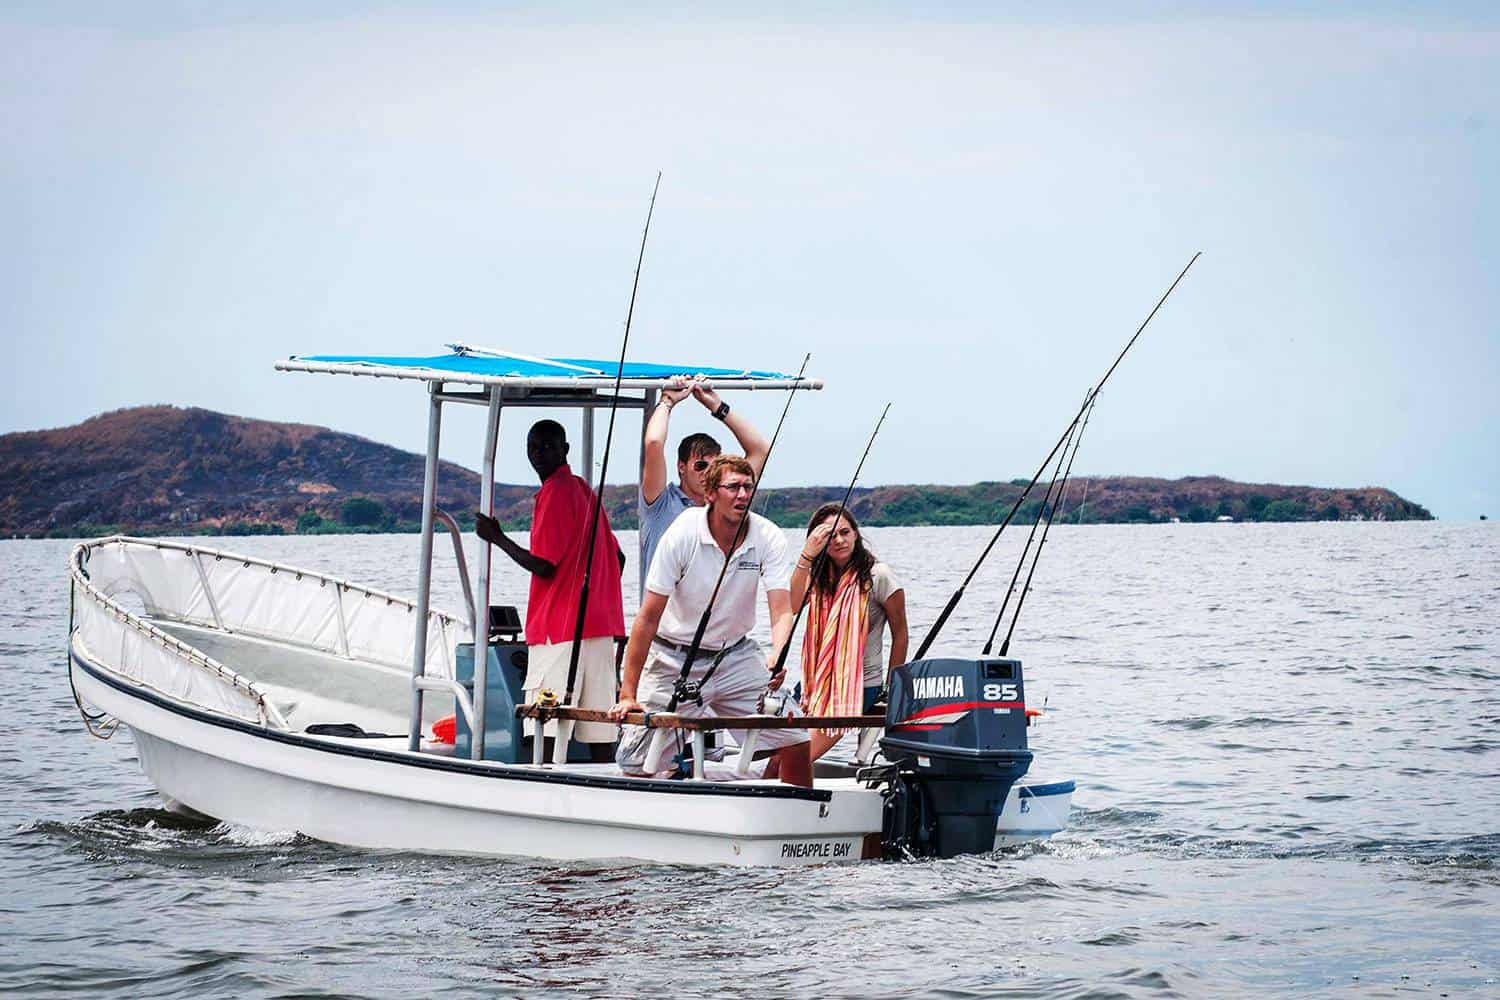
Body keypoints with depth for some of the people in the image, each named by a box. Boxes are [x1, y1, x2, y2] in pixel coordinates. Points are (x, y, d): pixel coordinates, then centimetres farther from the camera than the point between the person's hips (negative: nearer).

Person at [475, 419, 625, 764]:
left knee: (548, 734, -11)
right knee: (598, 727, 7)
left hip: (559, 629, -9)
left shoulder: (555, 493, -10)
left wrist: (497, 538, -2)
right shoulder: (584, 490, 18)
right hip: (599, 627, 9)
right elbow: (617, 557, 22)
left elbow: (543, 566, -14)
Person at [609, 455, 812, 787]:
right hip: (675, 657, -2)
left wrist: (777, 656, -42)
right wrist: (627, 695, -21)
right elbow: (649, 617, -18)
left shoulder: (768, 538, -11)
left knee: (795, 743, -10)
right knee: (636, 764, -11)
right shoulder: (683, 535, -18)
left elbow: (781, 610, -18)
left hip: (735, 656, 2)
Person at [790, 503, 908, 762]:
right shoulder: (819, 575, 7)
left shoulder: (877, 576, -9)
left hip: (860, 685, -5)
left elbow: (900, 635, -1)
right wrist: (807, 555, -21)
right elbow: (792, 606, -13)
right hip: (817, 680, 5)